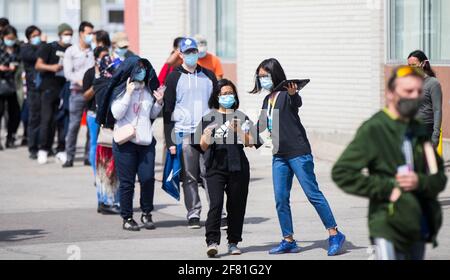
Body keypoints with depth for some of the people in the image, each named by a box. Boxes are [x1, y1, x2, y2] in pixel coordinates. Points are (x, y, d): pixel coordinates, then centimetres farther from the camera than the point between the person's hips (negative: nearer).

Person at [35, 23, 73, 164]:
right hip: (49, 87, -3)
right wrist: (52, 67, -19)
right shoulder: (49, 48, 3)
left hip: (65, 88, 3)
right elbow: (38, 65, -3)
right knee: (47, 118, -6)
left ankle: (61, 150, 7)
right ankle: (43, 150, -2)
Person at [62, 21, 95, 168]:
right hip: (77, 92, -2)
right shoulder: (71, 51, 7)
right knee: (74, 124, -5)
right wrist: (79, 80, -17)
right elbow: (68, 72, 0)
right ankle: (69, 157, 0)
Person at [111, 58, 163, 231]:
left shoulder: (148, 90, 11)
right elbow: (117, 113, -13)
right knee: (127, 182, 0)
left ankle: (146, 214, 14)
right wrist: (128, 93, -17)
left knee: (148, 179, -2)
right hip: (125, 141, -4)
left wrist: (159, 102, 3)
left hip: (146, 142, 4)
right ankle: (127, 218, 9)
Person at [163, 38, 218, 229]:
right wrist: (170, 140, -3)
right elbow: (167, 110, 4)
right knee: (189, 176, -1)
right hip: (184, 133, -1)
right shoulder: (174, 78, 6)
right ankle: (193, 214, 3)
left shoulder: (208, 76, 14)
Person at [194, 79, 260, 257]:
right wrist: (207, 136, -18)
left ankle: (233, 243, 11)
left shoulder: (241, 117, 11)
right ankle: (212, 242, -20)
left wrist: (238, 131, -13)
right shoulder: (209, 117, 6)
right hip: (216, 168, -2)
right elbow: (203, 147, 3)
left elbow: (250, 142, 3)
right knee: (216, 203, -14)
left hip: (238, 168, 2)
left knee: (236, 206, 3)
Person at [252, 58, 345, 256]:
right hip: (279, 155, 8)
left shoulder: (287, 94, -9)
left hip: (298, 152, -8)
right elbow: (263, 125, 29)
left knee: (313, 193, -7)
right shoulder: (267, 100, 15)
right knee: (281, 199, 2)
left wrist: (293, 94, -55)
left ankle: (334, 235, -2)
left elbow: (297, 103, -34)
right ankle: (288, 241, 8)